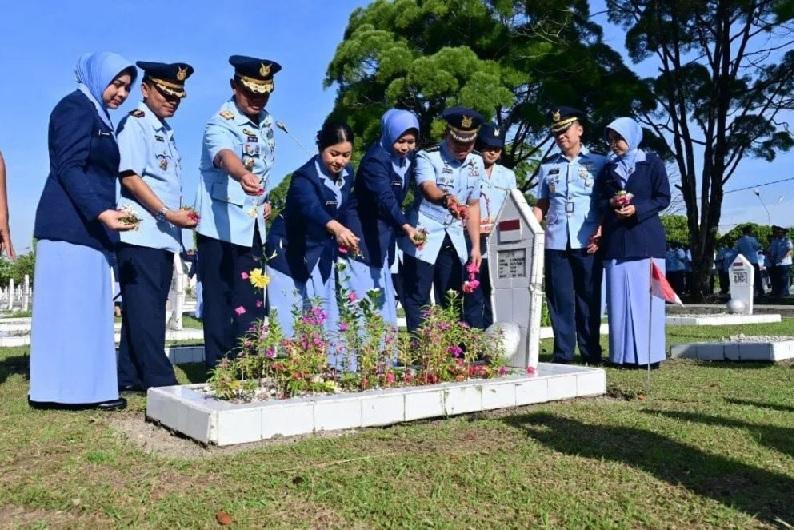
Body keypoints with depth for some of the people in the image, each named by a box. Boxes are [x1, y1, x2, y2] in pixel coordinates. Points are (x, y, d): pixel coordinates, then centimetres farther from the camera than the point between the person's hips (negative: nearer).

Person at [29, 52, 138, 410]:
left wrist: (104, 215, 19)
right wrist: (101, 212, -24)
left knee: (86, 308, 6)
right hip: (72, 226, -9)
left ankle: (86, 386, 9)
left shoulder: (97, 116, 23)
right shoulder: (77, 107, -5)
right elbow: (67, 168, -15)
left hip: (87, 227, 9)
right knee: (70, 305, -8)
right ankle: (69, 387, -5)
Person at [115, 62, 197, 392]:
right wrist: (168, 213, -17)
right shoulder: (135, 124, -4)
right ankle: (160, 381, -7)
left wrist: (179, 216, 12)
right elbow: (129, 177, -14)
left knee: (150, 308, 9)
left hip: (164, 236, 9)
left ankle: (130, 377, 16)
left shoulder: (165, 131, 21)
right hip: (141, 234, -9)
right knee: (145, 309, -7)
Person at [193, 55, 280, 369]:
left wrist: (264, 199, 8)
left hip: (252, 227, 7)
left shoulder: (266, 122, 6)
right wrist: (243, 176, -60)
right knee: (220, 303, -3)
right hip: (221, 228, -7)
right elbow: (225, 155, -40)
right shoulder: (221, 124, -17)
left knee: (251, 304, 11)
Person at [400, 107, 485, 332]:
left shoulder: (476, 163, 5)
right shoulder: (428, 157, -13)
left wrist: (476, 246, 9)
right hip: (423, 236, -5)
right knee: (418, 300, -6)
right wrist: (447, 200, -55)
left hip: (454, 239, 6)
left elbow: (473, 205, 13)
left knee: (451, 302, 10)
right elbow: (427, 189, -33)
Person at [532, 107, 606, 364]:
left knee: (588, 298, 3)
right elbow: (541, 205, 16)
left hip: (587, 243, -2)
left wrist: (602, 234, -8)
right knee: (559, 298, 2)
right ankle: (562, 353, 8)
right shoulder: (548, 166, 15)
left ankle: (590, 352, 11)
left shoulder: (598, 163, 7)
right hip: (556, 242, 2)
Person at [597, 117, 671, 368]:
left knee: (645, 298, -4)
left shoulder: (652, 163, 4)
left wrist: (637, 209, -15)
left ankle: (648, 354, 2)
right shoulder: (608, 168, 16)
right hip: (615, 241, 4)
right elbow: (600, 199, 17)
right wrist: (612, 203, -5)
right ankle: (623, 354, 6)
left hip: (646, 239, -3)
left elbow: (663, 198, -1)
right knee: (619, 299, 1)